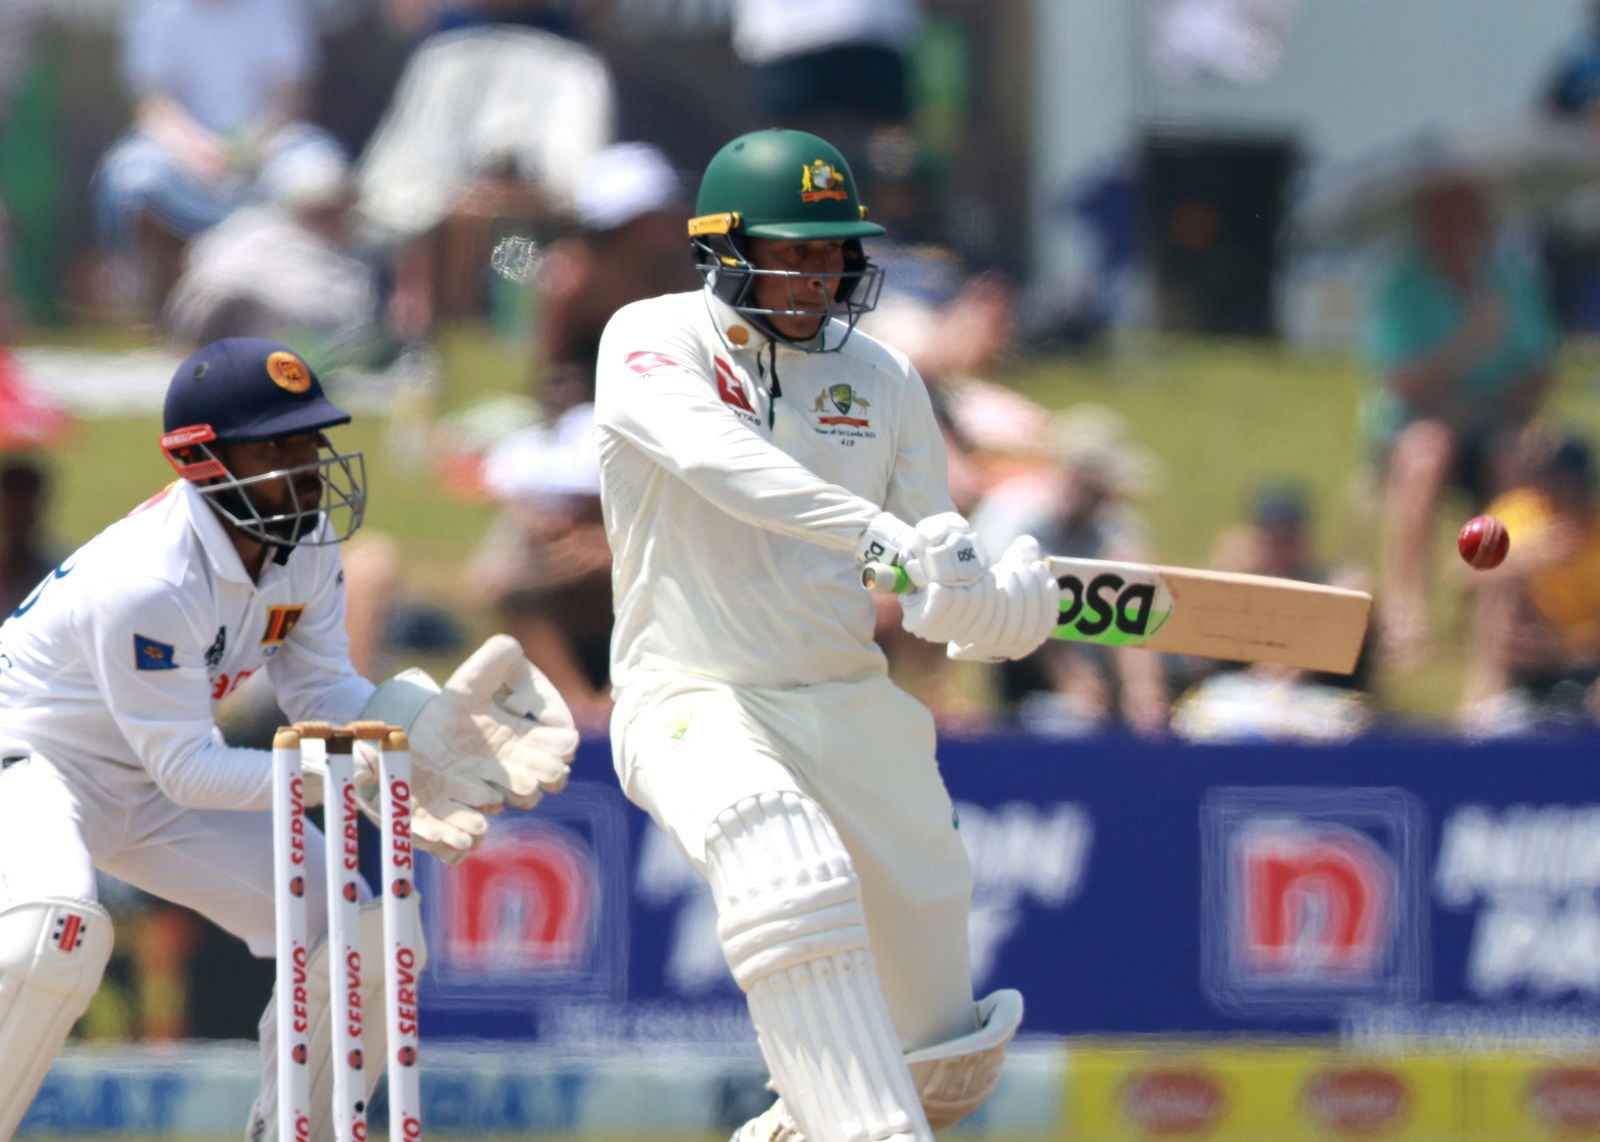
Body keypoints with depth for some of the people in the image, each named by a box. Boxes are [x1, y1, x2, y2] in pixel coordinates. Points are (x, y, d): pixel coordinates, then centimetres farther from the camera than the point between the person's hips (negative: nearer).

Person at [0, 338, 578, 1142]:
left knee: (358, 935, -2)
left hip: (150, 794, 8)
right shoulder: (144, 584, -34)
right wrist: (358, 776, -36)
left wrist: (427, 723, -24)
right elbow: (188, 770, -29)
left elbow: (322, 693, -3)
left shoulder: (307, 540, -9)